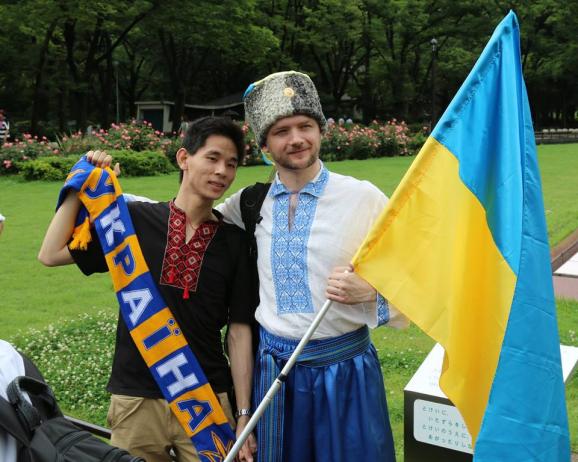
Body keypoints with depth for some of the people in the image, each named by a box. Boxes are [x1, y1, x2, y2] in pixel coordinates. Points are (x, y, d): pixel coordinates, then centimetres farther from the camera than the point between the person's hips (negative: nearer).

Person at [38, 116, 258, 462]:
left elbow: (239, 331, 0)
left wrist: (244, 414, -2)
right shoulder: (136, 220, -2)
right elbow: (51, 254, -2)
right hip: (136, 398, 0)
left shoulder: (234, 241, 0)